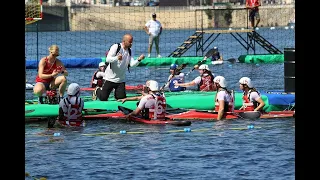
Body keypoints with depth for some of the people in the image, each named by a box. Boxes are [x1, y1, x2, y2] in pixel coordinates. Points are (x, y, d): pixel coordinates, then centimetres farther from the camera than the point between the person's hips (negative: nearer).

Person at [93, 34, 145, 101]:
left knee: (121, 98, -1)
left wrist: (139, 60, -26)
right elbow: (108, 59, -22)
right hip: (110, 78, -5)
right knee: (103, 98, 0)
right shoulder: (115, 47, -13)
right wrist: (117, 58, -41)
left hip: (121, 80, 5)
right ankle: (97, 90, 34)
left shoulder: (129, 52, 4)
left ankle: (116, 92, 34)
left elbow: (132, 64, -6)